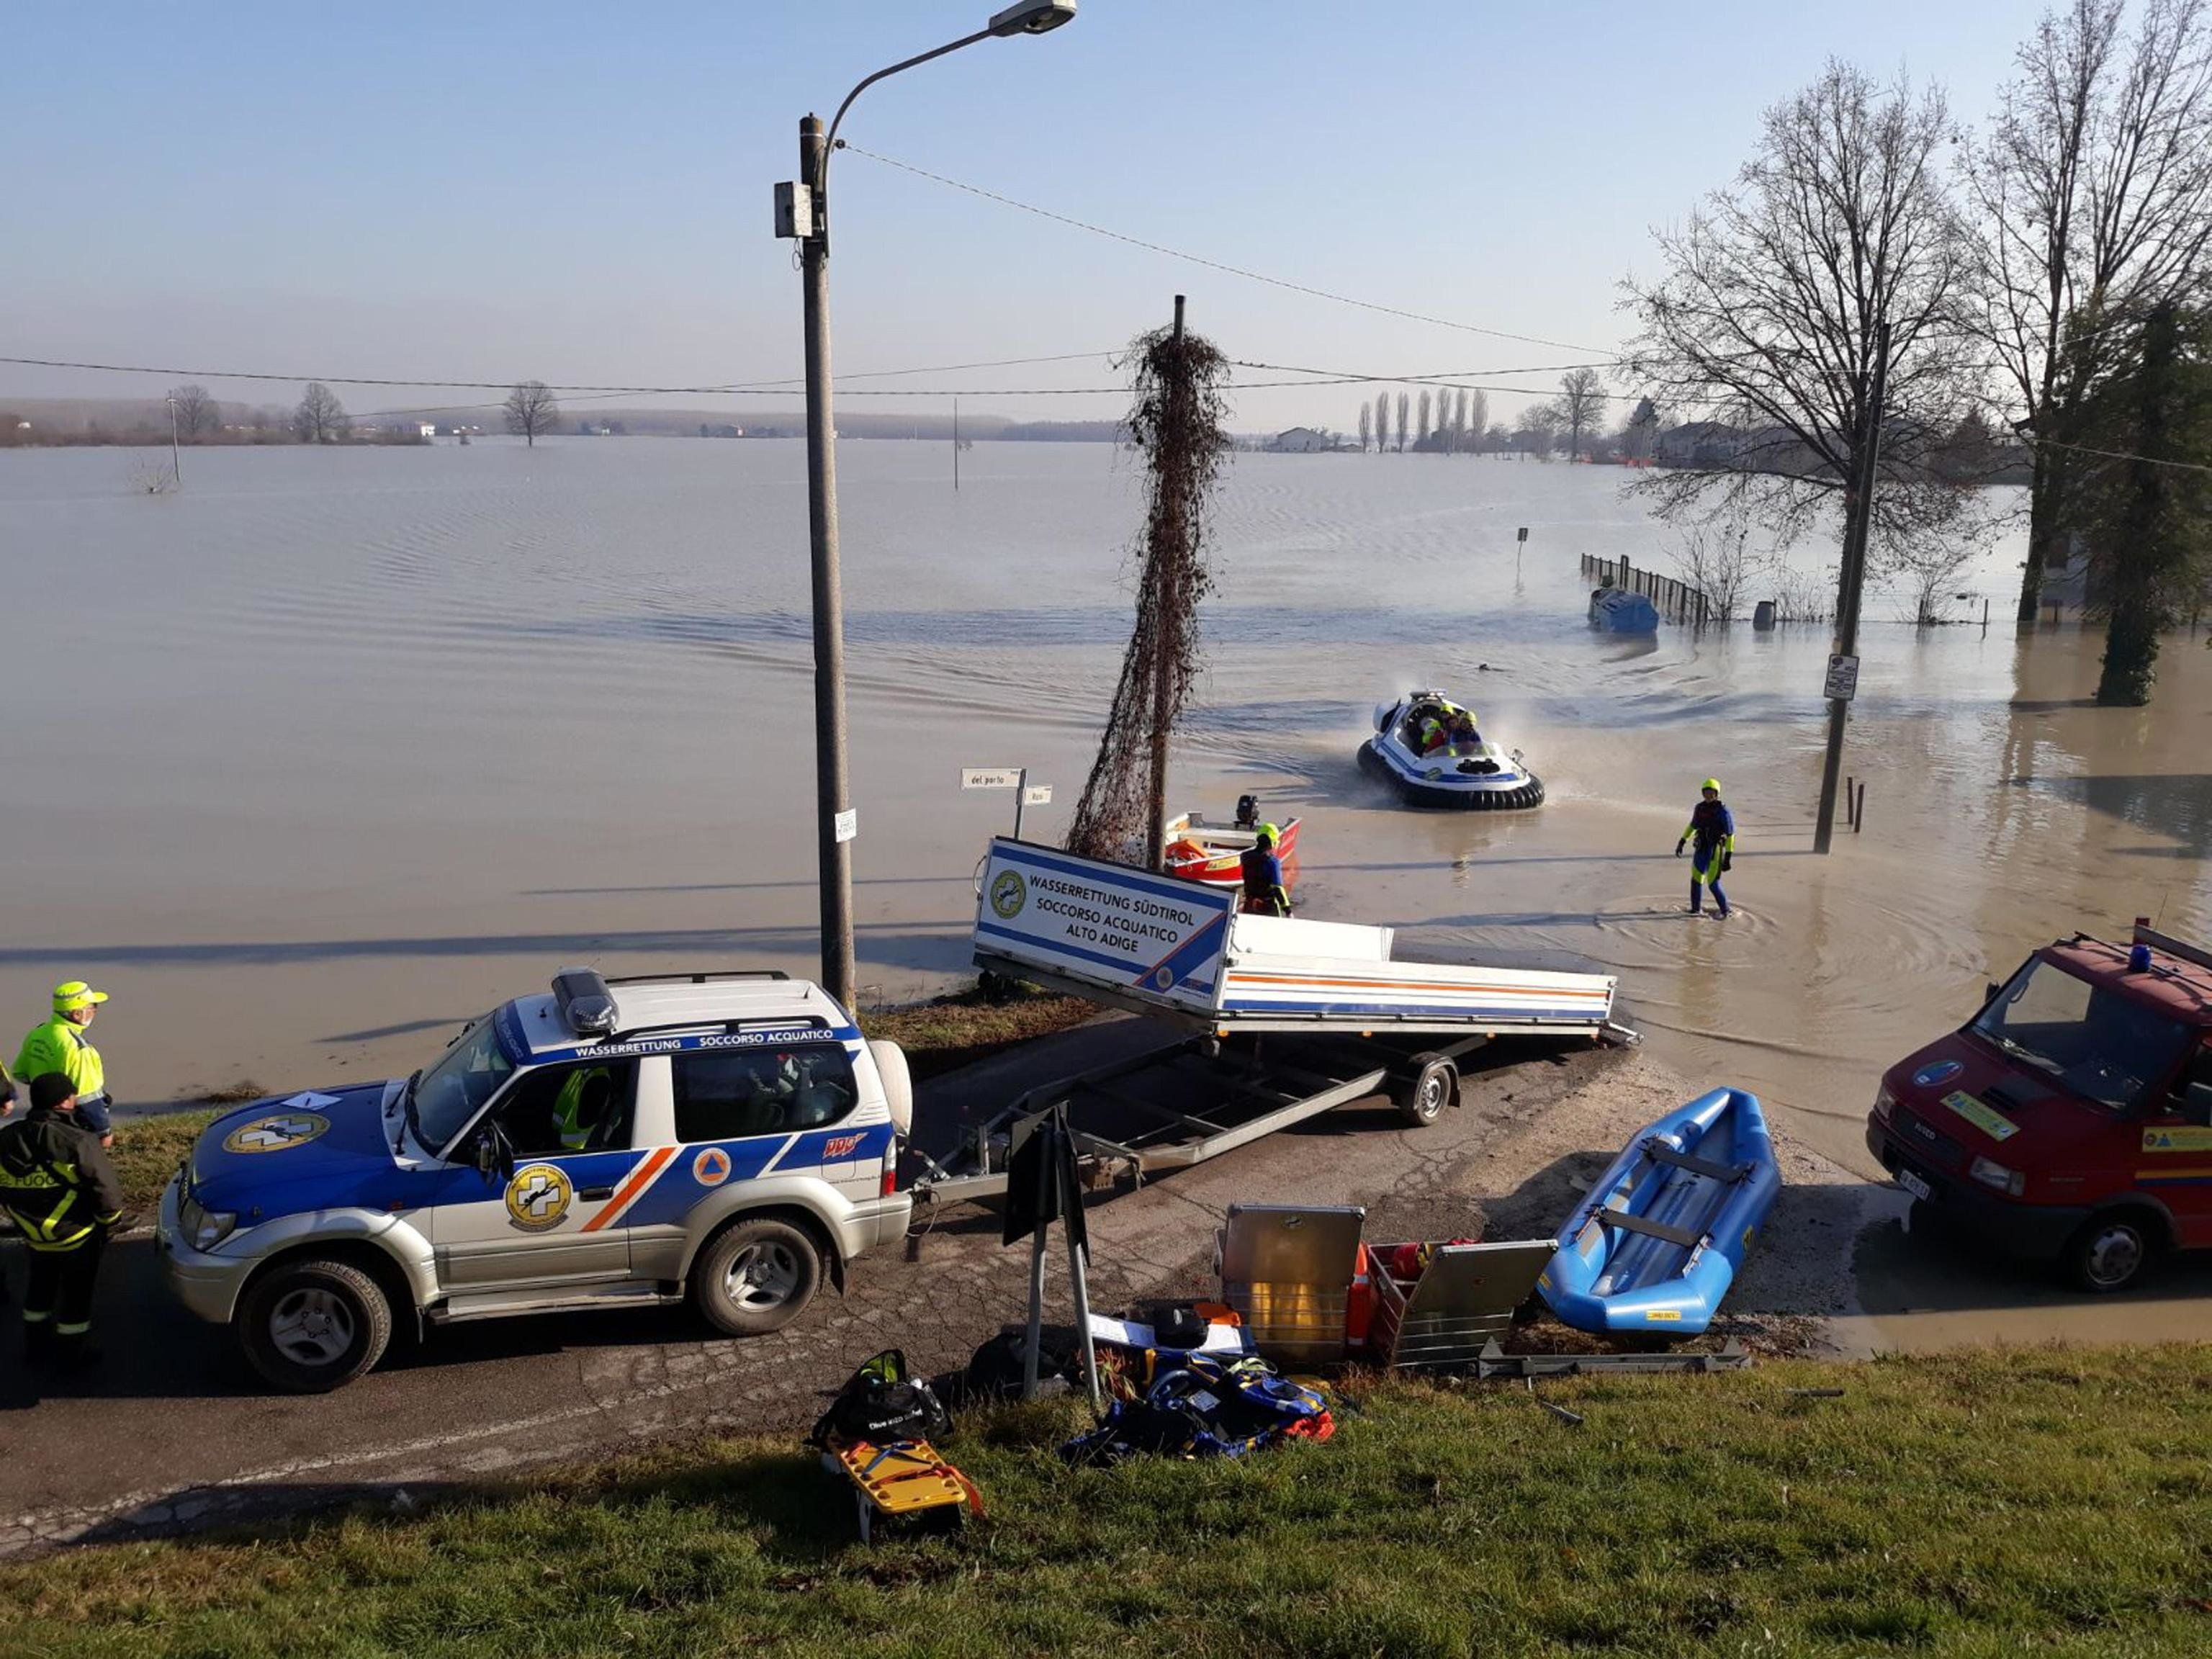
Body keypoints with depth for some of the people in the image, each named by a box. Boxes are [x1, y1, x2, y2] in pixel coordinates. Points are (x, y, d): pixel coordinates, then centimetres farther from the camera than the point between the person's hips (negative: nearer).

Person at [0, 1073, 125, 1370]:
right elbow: (107, 1190, -21)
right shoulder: (79, 1143, -26)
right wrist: (109, 1221, -2)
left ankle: (36, 1347, 39)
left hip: (35, 1237, 5)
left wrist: (24, 1221, 17)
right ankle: (73, 1354, 26)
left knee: (40, 1289, 26)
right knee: (76, 1296, 14)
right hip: (78, 1237, -5)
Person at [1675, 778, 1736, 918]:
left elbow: (1730, 836, -13)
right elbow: (1692, 826, 20)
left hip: (1715, 851, -6)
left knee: (1713, 884, -8)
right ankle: (1696, 909, 30)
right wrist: (1681, 842, 17)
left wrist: (1728, 858, -16)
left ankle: (1725, 911, 9)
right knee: (1696, 879, 14)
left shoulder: (1723, 812, -15)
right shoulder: (1700, 808, 3)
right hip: (1701, 849, 6)